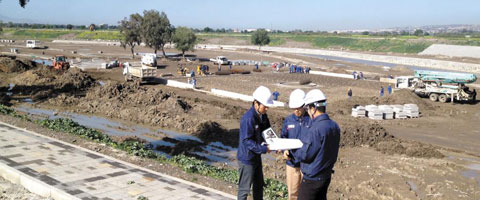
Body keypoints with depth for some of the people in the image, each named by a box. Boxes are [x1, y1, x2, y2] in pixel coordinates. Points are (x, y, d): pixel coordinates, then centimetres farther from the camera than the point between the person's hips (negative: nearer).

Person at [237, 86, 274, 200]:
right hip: (247, 158, -9)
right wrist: (263, 149, -29)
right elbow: (247, 141, -27)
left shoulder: (263, 116, 1)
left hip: (256, 156, 9)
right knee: (245, 188, 2)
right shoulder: (248, 118, -26)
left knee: (259, 185, 22)